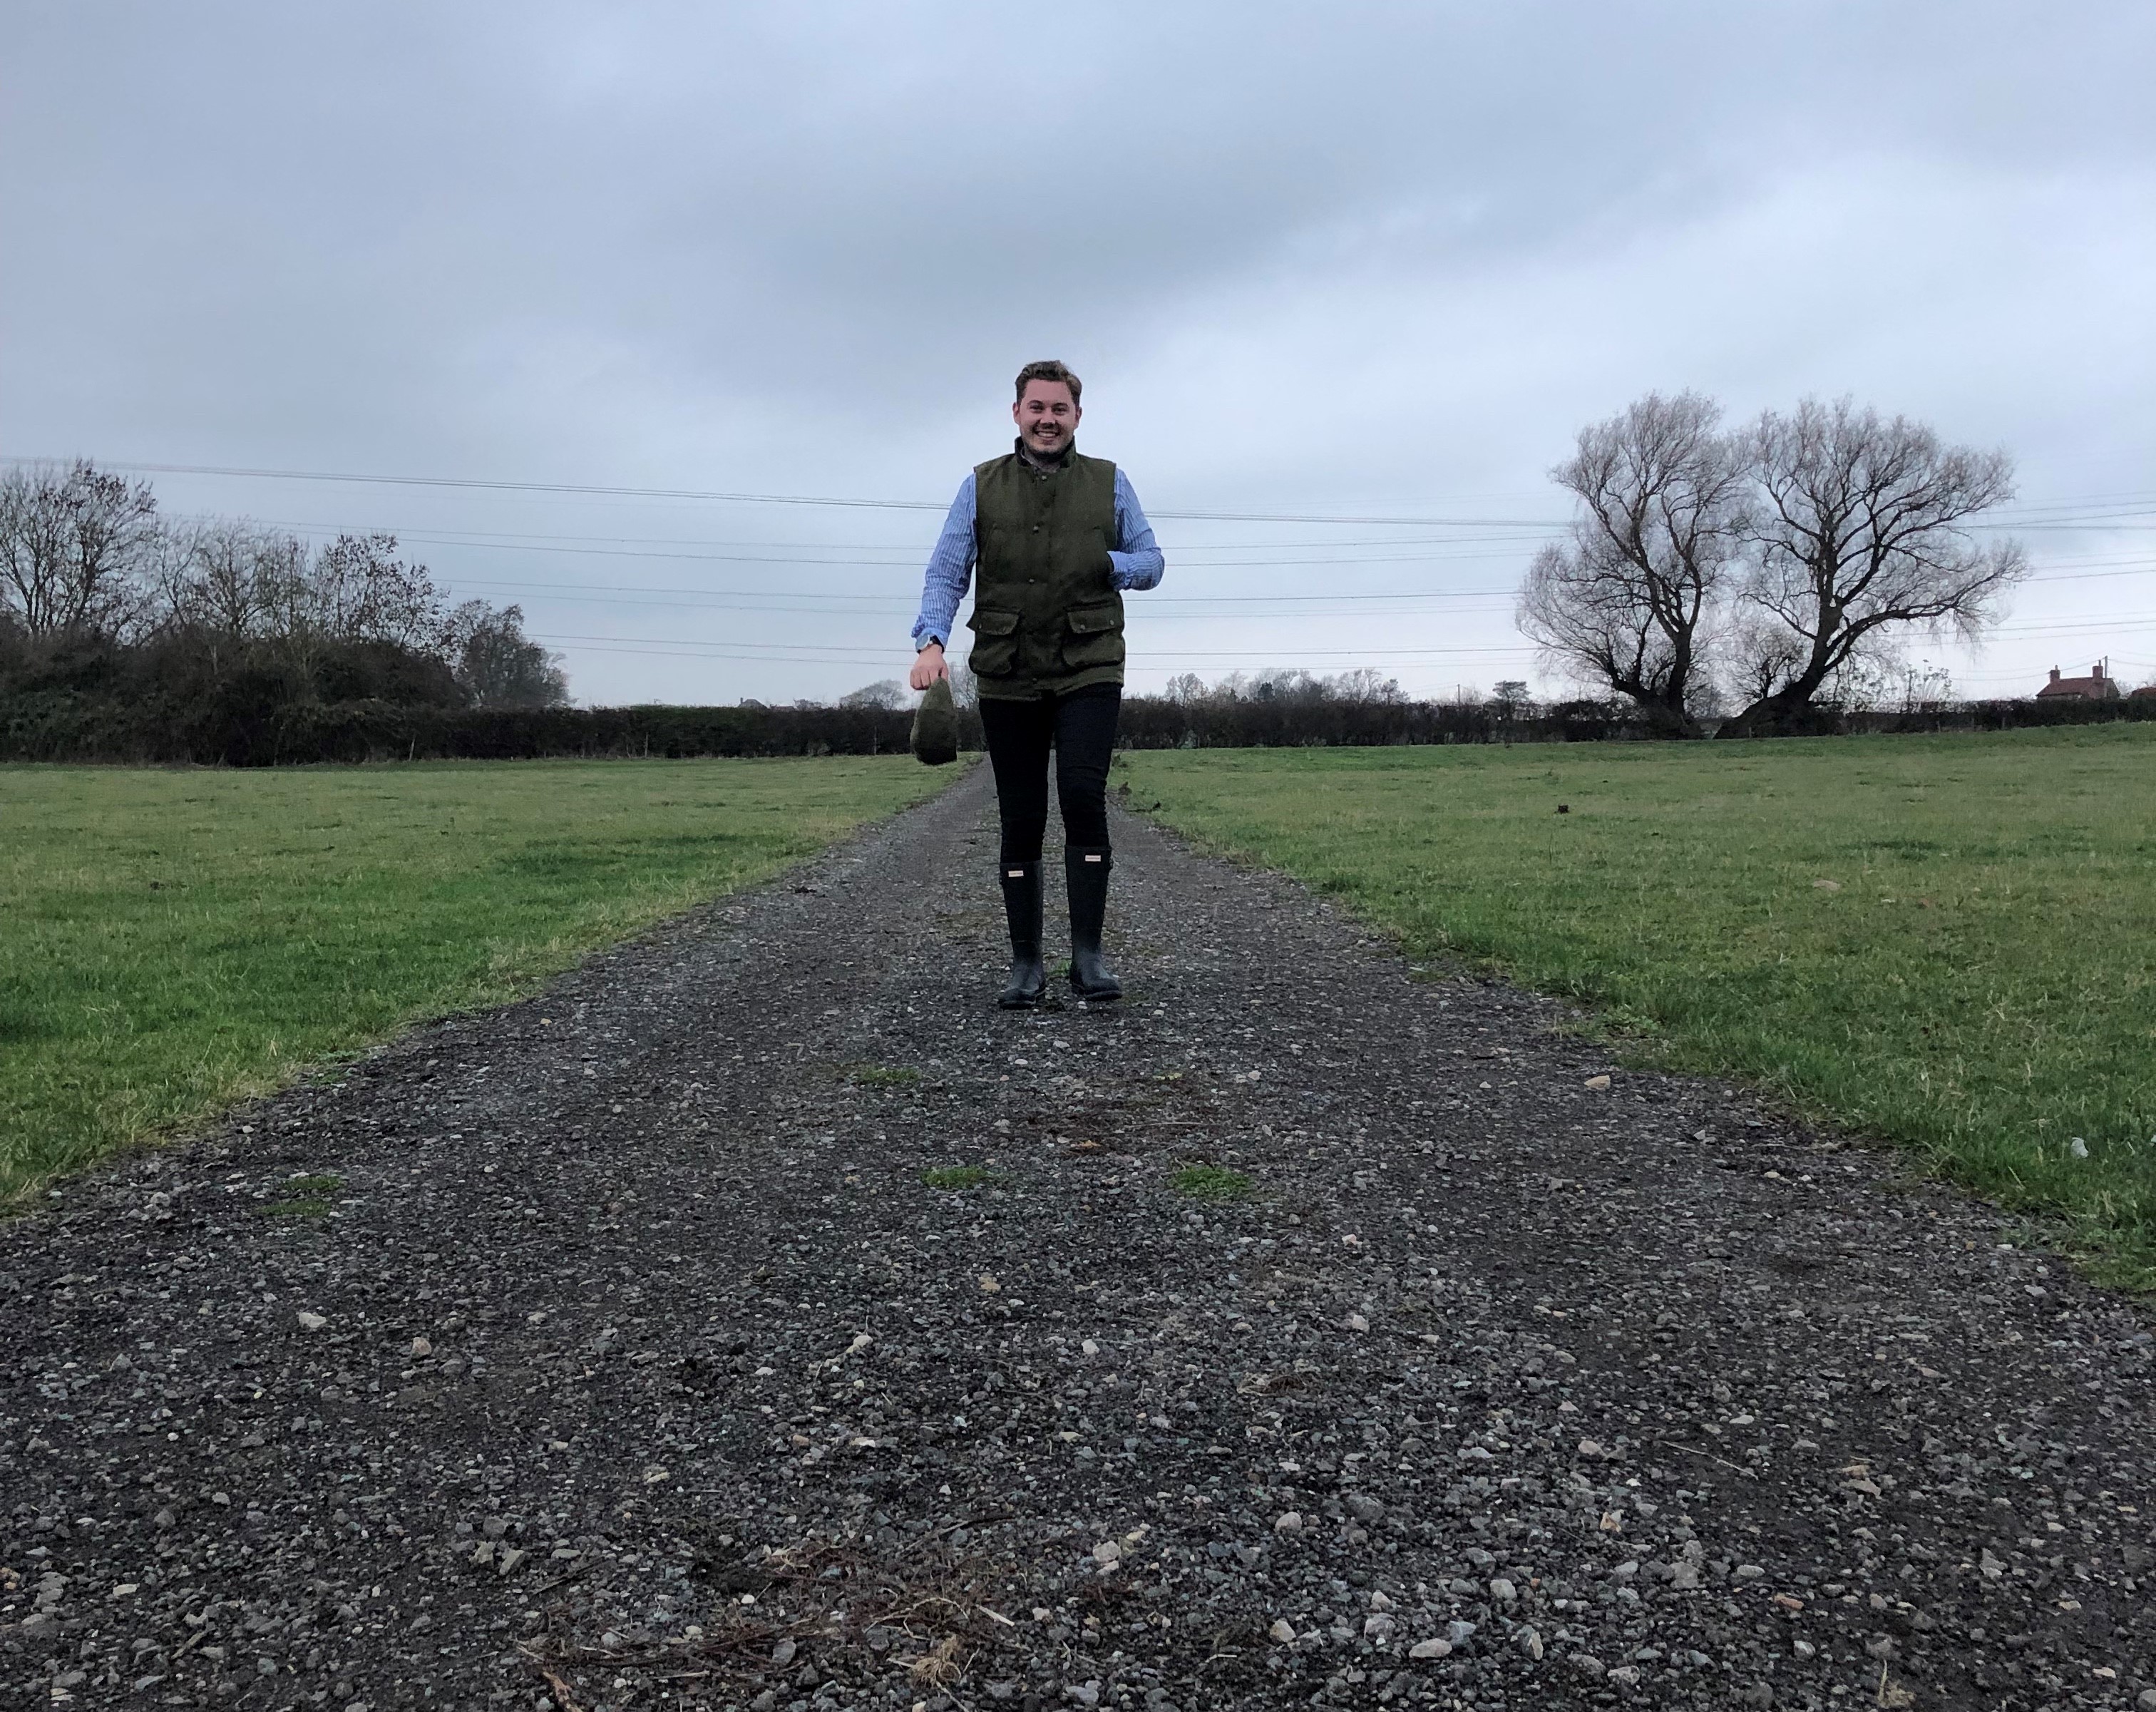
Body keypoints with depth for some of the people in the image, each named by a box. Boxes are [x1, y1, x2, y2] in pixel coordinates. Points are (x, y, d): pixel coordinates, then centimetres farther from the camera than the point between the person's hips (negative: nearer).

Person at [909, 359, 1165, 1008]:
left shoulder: (1110, 483, 11)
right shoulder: (981, 486, 9)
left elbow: (1151, 563, 13)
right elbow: (945, 572, 3)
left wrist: (1101, 563, -9)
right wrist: (931, 641, -16)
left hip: (1089, 670, -1)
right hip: (1008, 678, 1)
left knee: (1083, 793, -19)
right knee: (1021, 820, 3)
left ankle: (1088, 955, -10)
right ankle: (1025, 964, 12)